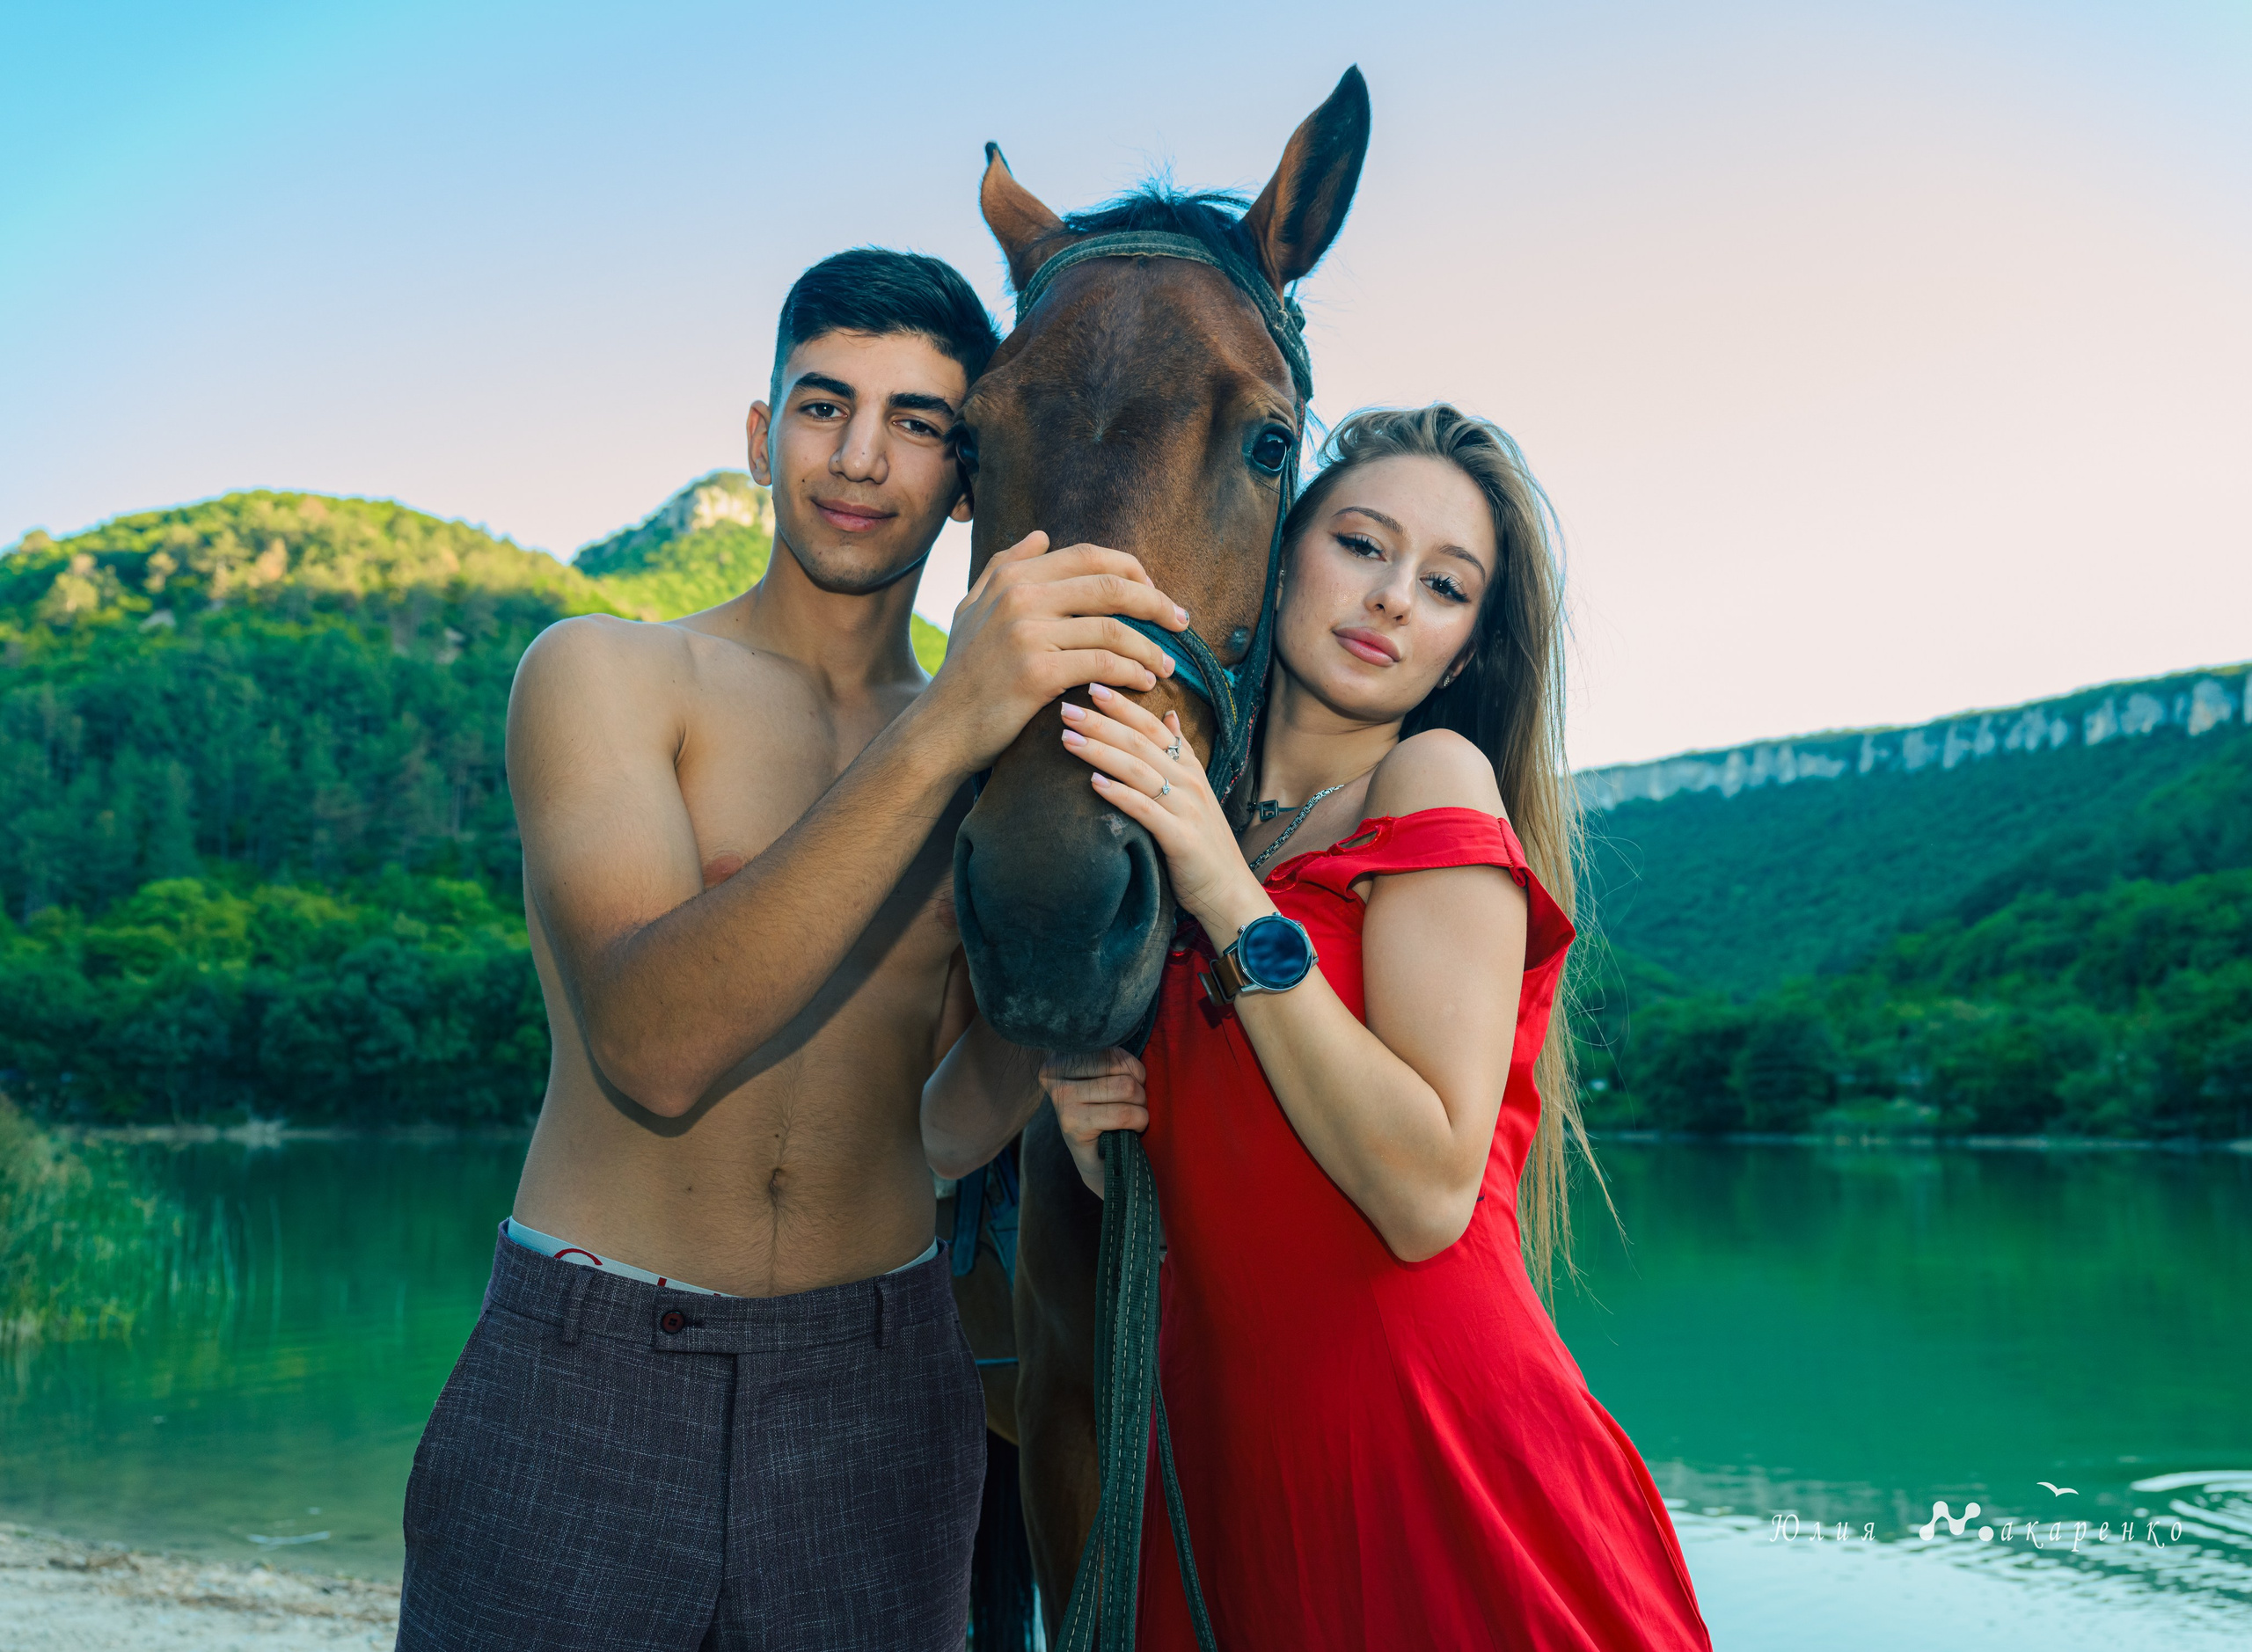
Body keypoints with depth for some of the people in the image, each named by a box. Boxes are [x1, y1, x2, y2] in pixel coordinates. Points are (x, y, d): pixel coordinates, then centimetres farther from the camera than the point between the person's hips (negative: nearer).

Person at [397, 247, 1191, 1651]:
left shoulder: (998, 749, 7)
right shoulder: (604, 675, -6)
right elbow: (654, 1051, -23)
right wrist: (937, 739, -30)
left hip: (879, 1399, 4)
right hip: (580, 1388, -3)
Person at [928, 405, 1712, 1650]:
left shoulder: (1440, 781, -8)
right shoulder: (1185, 823, 8)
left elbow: (1428, 1196, -20)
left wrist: (1233, 900, -20)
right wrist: (1091, 1126, -6)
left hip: (1442, 1477, -6)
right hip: (1220, 1470, 6)